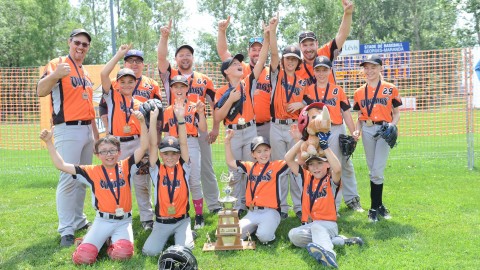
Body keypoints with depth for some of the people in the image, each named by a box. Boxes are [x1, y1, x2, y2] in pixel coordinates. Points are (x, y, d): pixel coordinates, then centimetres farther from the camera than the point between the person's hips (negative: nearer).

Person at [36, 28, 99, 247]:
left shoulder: (86, 73, 18)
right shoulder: (57, 64, -5)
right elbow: (40, 92, -20)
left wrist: (96, 132, 20)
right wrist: (54, 75, -40)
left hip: (87, 129, 8)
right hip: (68, 130, -8)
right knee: (68, 179, -10)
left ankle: (79, 220, 25)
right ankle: (66, 230, -5)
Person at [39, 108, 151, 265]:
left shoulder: (126, 167, 2)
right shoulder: (92, 172, 3)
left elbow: (144, 146, -9)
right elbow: (61, 165, 0)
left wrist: (142, 122, -21)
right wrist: (48, 142, -7)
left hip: (124, 221, 0)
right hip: (103, 221, 1)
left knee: (122, 253, -29)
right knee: (83, 257, -20)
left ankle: (113, 242, 9)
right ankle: (95, 241, 16)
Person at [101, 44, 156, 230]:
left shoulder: (139, 104, 10)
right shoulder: (112, 96, 4)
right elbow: (104, 74, -10)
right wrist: (119, 55, -6)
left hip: (136, 143, 2)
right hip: (117, 144, -1)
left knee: (142, 181, 5)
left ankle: (147, 217, 14)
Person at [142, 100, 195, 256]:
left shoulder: (184, 169, -1)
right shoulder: (156, 171, -2)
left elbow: (183, 144, -12)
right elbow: (153, 145, -11)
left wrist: (181, 119, -22)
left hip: (182, 220, -1)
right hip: (162, 222, 1)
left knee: (185, 249, -21)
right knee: (149, 251, -15)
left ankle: (186, 233, 15)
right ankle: (167, 236, 18)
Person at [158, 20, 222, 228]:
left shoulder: (204, 80, 10)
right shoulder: (170, 76, 7)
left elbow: (214, 105, 10)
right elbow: (161, 57, -10)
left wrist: (215, 128, 2)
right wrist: (164, 36, -23)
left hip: (200, 130, 2)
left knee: (206, 169, 10)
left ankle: (214, 206, 21)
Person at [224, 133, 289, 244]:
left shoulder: (277, 165, 2)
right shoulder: (249, 167, 15)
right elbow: (230, 162, 24)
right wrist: (227, 141, 18)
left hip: (270, 212, -4)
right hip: (252, 213, 4)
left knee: (264, 236, -30)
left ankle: (269, 226, 5)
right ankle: (255, 227, 13)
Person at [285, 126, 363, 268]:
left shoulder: (331, 180, -2)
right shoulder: (306, 178, 10)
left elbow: (337, 168, -26)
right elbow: (288, 159, 4)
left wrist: (325, 146, -24)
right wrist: (300, 140, -1)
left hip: (328, 224, -4)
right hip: (308, 225, 5)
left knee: (316, 227, -38)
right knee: (293, 235, -27)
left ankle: (328, 253, -66)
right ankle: (335, 241, -24)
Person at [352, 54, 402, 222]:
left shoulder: (390, 89, 2)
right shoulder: (359, 92, 10)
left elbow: (397, 114, 6)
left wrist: (392, 125, -13)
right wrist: (357, 132, -3)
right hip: (367, 131, 3)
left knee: (377, 171, -8)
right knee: (372, 171, 7)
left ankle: (374, 208, 6)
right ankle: (379, 205, 18)